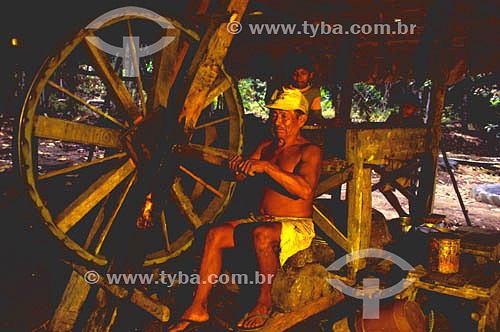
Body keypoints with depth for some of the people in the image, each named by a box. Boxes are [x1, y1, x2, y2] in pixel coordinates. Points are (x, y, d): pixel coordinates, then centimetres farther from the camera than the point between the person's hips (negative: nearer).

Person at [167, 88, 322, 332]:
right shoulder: (267, 146, 13)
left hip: (297, 227, -6)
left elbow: (305, 190, -26)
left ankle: (264, 302, -15)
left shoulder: (309, 151, -8)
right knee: (215, 234, -14)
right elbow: (240, 176, 10)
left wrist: (267, 167, -32)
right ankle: (198, 309, -11)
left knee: (262, 234, -37)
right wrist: (237, 166, -15)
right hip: (262, 219, 7)